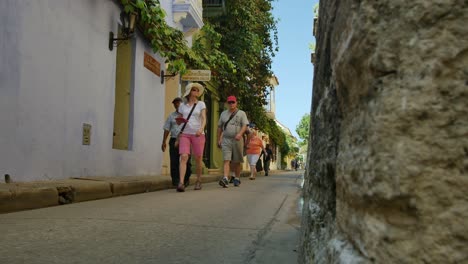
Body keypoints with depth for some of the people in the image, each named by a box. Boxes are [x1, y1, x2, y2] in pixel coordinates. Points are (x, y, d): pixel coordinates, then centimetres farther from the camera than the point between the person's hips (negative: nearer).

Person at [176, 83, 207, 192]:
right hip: (185, 134, 1)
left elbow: (204, 118, -6)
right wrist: (180, 121, -5)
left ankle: (198, 181, 24)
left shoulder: (201, 104, 6)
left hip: (198, 134, -1)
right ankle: (181, 183, -22)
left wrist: (201, 129, -24)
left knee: (198, 159, 5)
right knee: (183, 157, -15)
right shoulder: (182, 105, 12)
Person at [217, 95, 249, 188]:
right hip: (226, 139, 1)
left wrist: (240, 134, -24)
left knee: (236, 161, 7)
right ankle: (225, 179, -23)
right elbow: (219, 127, 19)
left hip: (237, 140, -1)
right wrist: (219, 139, 14)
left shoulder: (241, 113, 5)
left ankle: (237, 178, 22)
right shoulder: (223, 113, 14)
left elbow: (245, 125, -6)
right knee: (226, 160, -13)